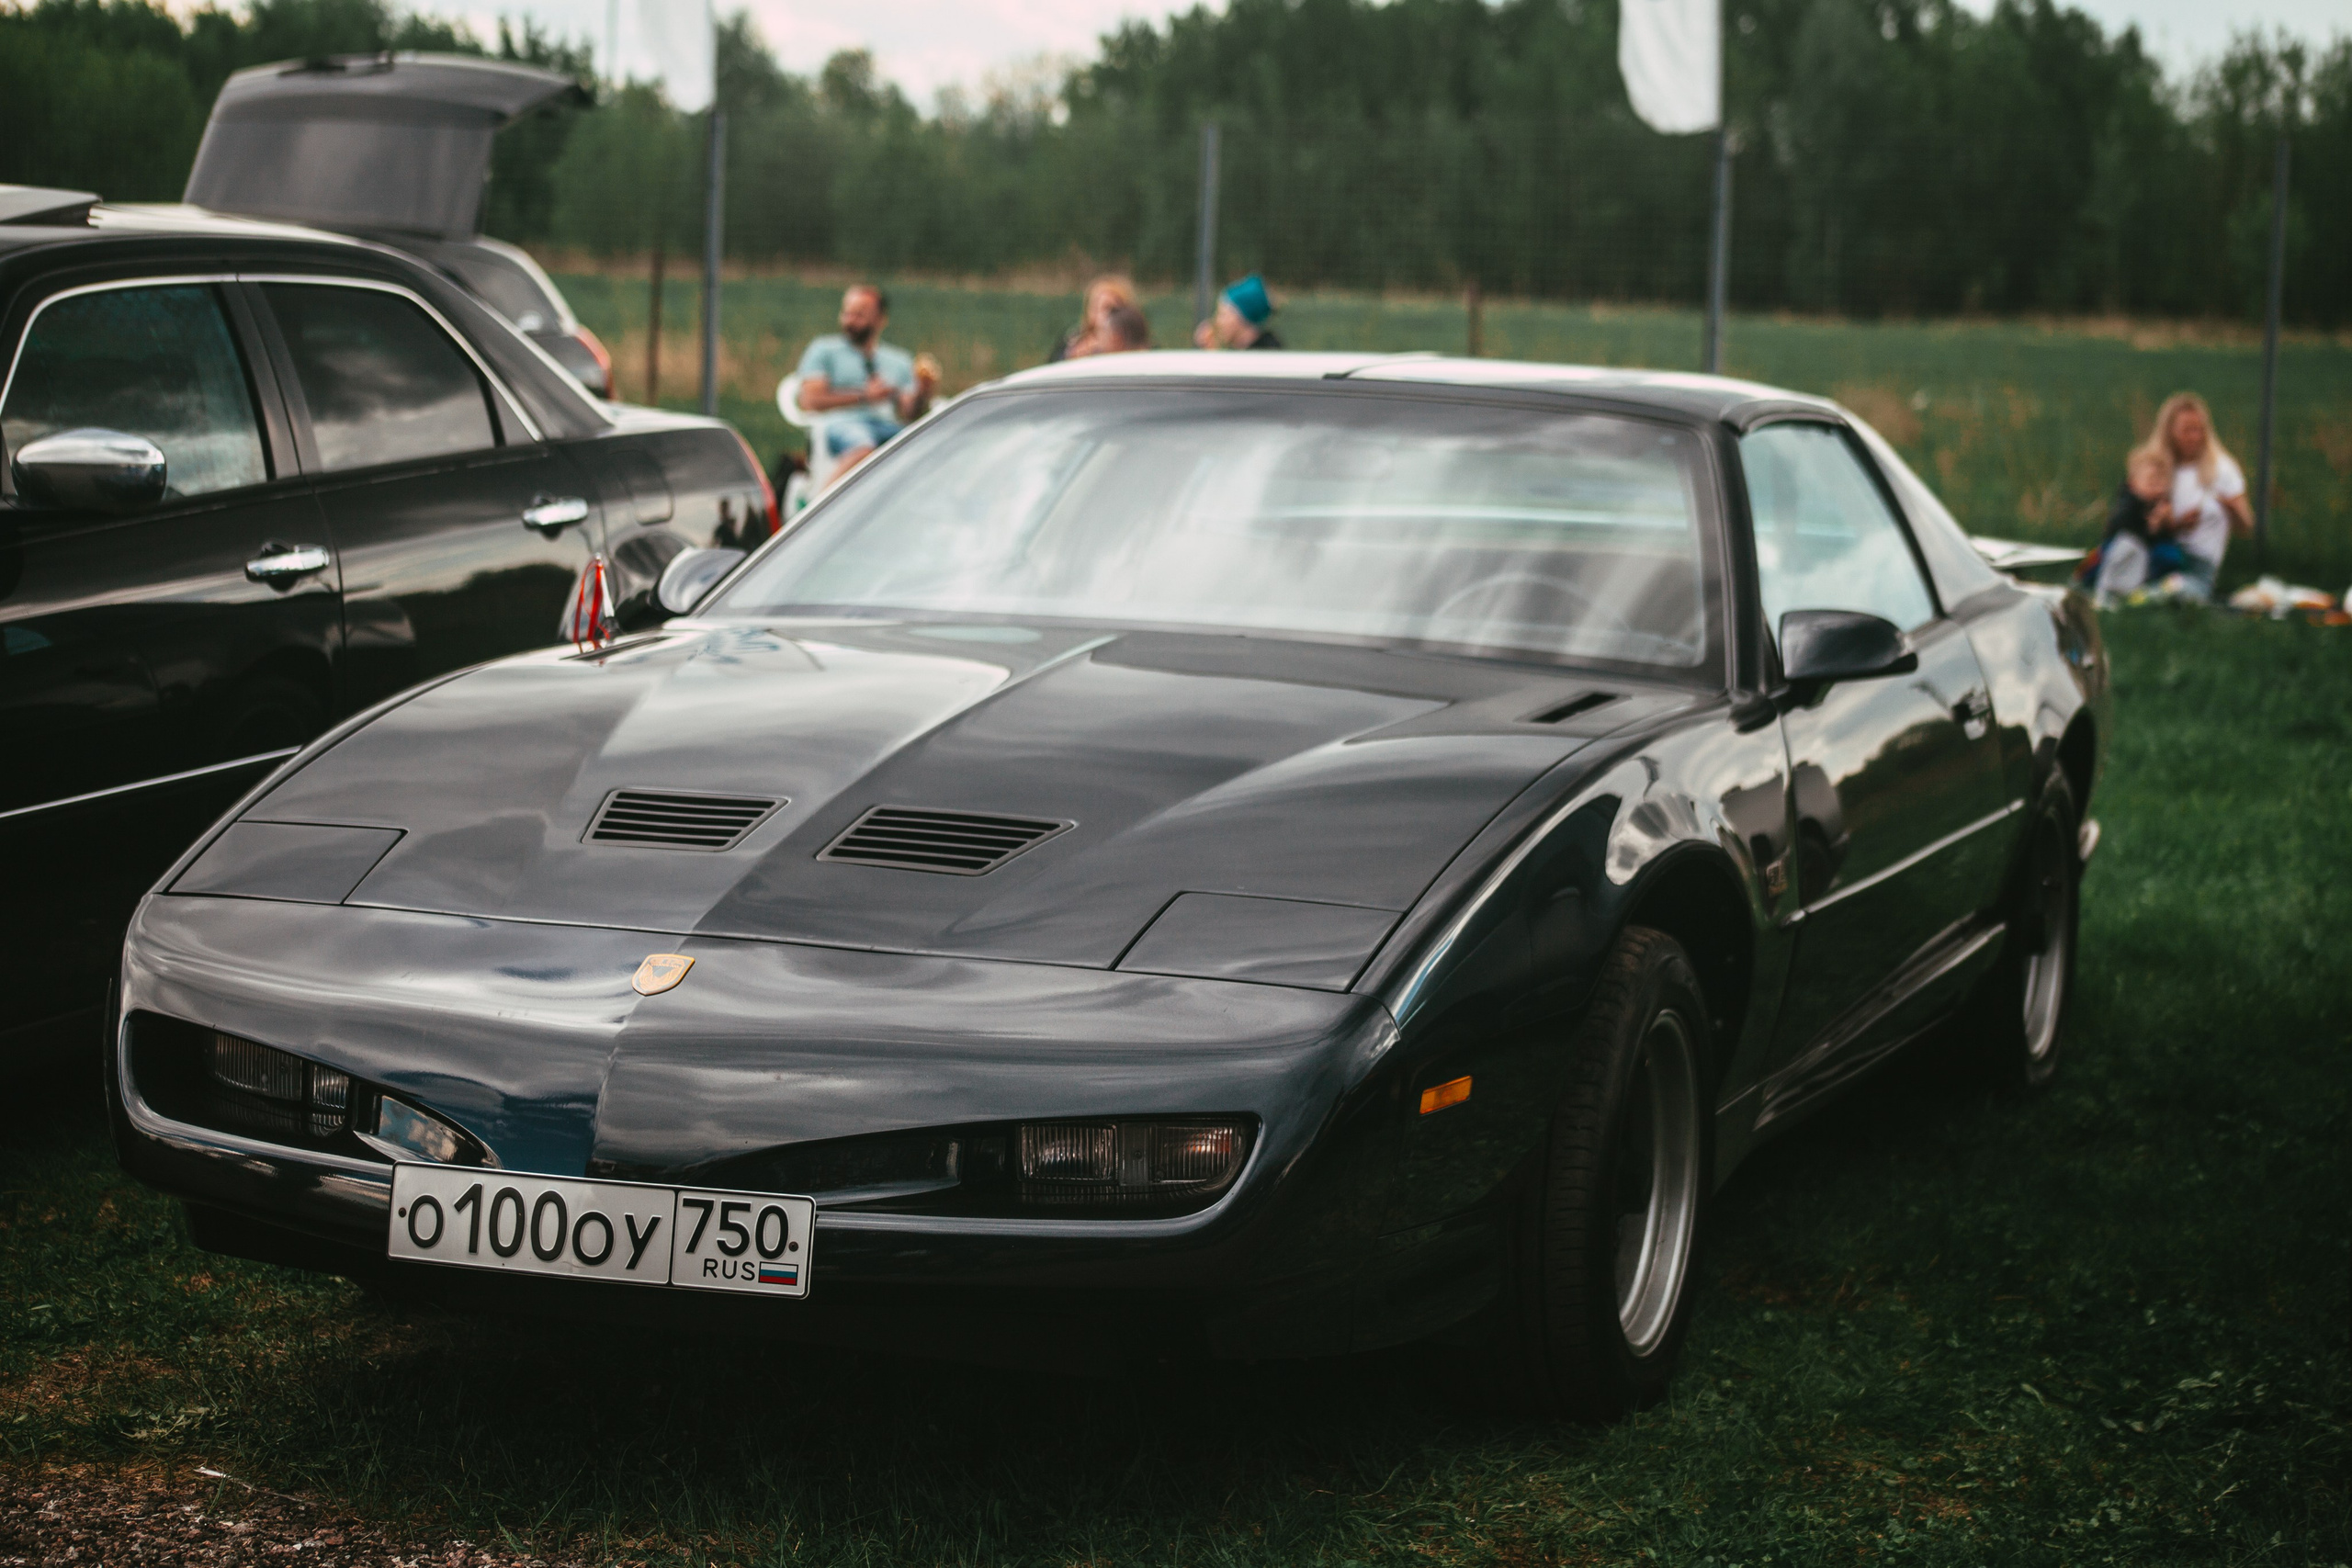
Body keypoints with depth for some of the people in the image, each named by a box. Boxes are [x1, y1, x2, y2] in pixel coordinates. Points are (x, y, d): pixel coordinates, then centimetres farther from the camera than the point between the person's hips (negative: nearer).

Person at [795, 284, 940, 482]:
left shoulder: (900, 360, 27)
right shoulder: (824, 350, 17)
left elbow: (909, 413, 17)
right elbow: (810, 401, 4)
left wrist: (923, 393, -5)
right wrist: (864, 397, -3)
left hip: (890, 426, 3)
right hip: (842, 423, -3)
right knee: (863, 448, -41)